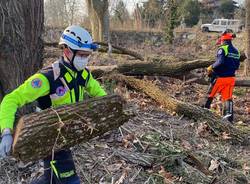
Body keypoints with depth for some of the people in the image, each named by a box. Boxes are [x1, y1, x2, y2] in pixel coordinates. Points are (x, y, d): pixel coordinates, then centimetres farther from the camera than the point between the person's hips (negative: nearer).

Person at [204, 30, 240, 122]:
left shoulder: (222, 49, -12)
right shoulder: (236, 51, 11)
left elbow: (220, 62, -25)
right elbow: (237, 66, 13)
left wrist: (211, 67, -11)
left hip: (220, 77, -6)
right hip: (231, 78, 6)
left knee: (210, 95, 12)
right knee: (228, 97, 9)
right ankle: (229, 114, -3)